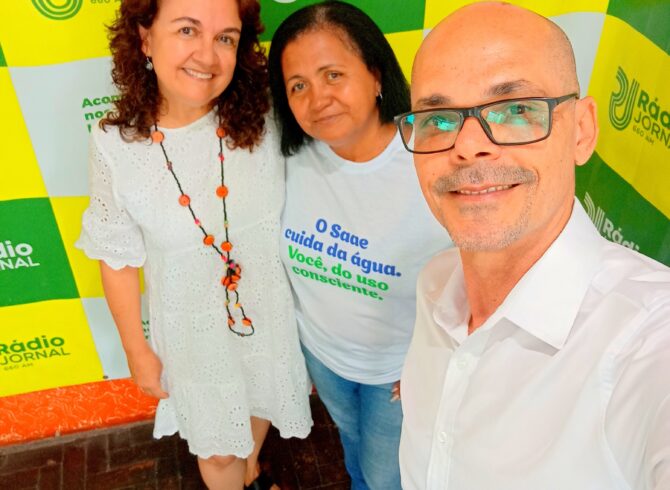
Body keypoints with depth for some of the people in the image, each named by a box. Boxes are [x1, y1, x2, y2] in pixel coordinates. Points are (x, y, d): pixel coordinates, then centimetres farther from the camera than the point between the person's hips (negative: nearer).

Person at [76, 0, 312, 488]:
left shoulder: (263, 121, -18)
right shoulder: (115, 145, -19)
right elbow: (119, 258, -7)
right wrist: (138, 350, 1)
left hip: (274, 313, 2)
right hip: (196, 330, -1)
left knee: (260, 406, 30)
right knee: (217, 450, 20)